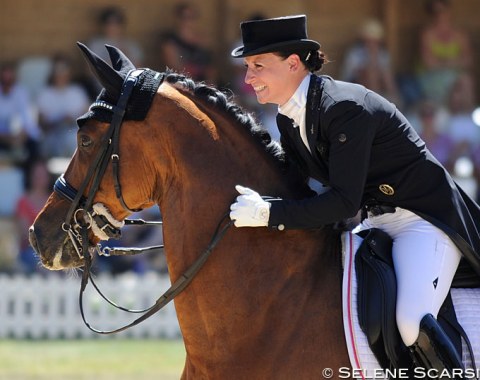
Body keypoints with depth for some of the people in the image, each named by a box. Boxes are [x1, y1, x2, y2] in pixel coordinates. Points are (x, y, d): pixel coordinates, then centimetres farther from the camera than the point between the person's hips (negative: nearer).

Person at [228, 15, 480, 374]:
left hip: (424, 219, -10)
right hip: (376, 222, 10)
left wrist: (270, 213, -32)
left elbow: (344, 202, -28)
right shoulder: (289, 119, 3)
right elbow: (295, 181, 10)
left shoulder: (346, 108, -25)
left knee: (412, 324, -28)